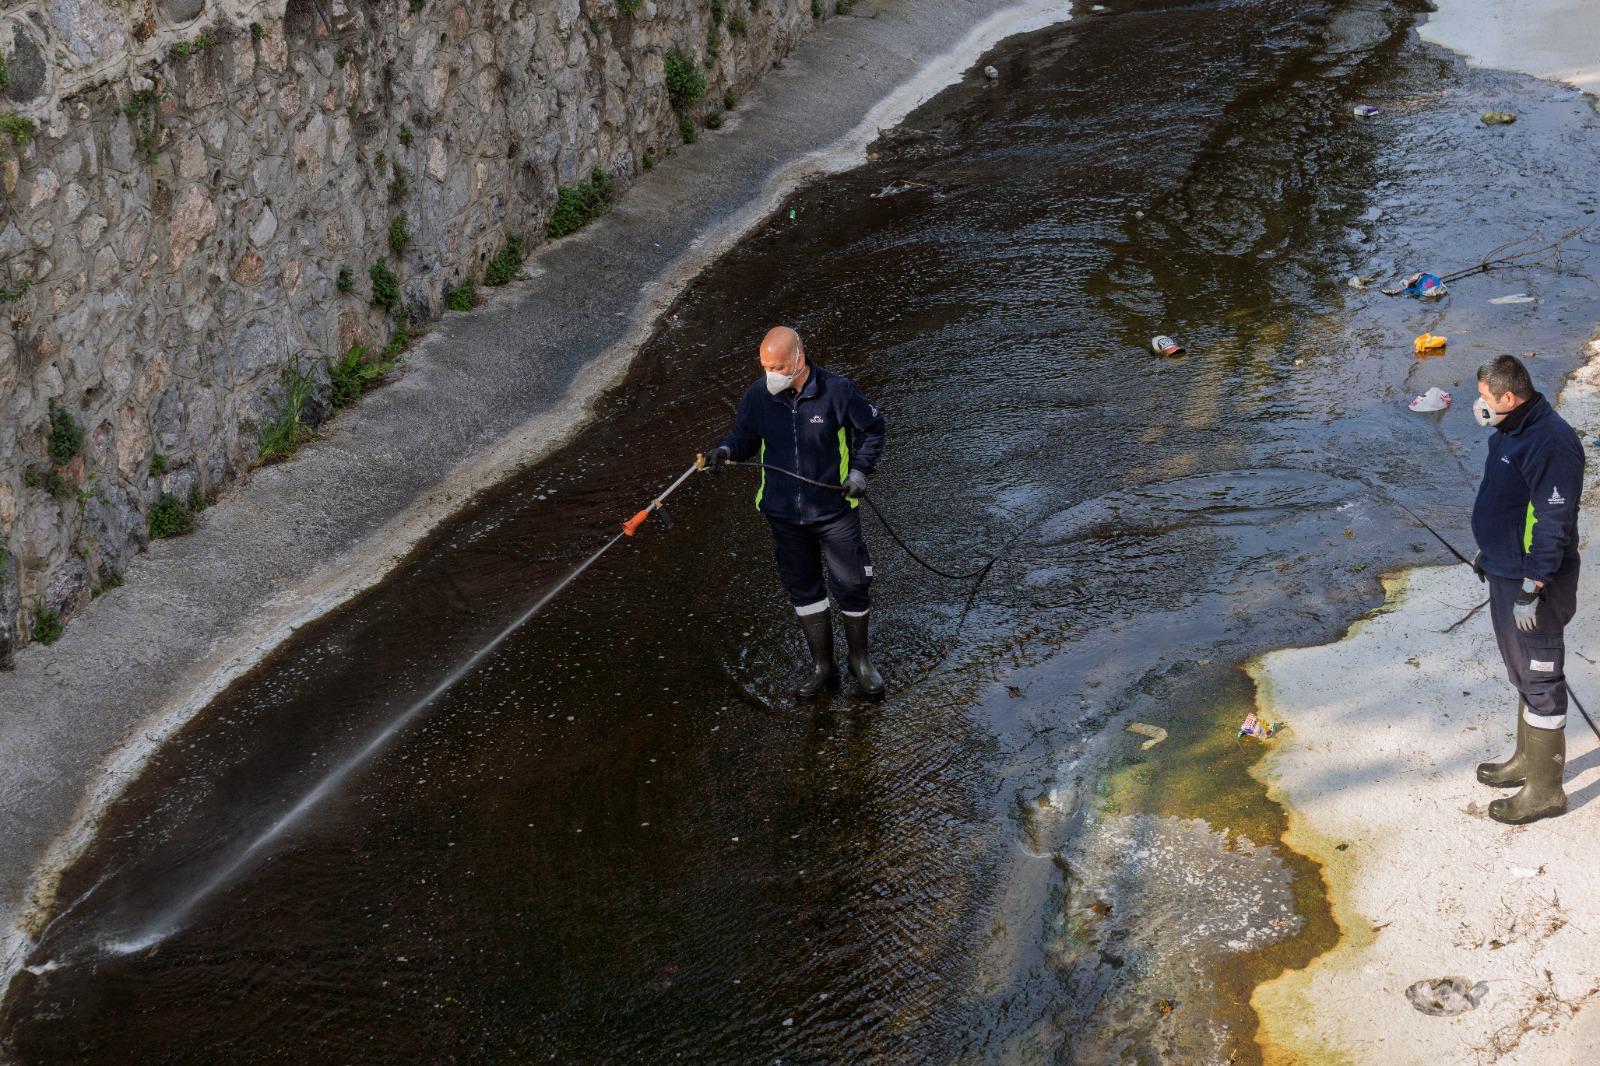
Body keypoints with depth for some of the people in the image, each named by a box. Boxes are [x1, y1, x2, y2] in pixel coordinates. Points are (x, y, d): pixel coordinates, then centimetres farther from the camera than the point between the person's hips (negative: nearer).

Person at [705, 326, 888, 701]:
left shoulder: (837, 391, -14)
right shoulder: (758, 396, -7)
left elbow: (872, 428, 0)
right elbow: (745, 436, 6)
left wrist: (860, 470, -11)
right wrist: (726, 449, -17)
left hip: (835, 509, -3)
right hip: (784, 513, 3)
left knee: (851, 585, 5)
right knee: (802, 587, 12)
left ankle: (860, 660, 28)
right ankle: (822, 665, 28)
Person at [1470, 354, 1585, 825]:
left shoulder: (1551, 442, -25)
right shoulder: (1511, 432, 8)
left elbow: (1554, 522, -26)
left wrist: (1531, 587, -25)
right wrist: (1488, 553, 25)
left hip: (1533, 583, -10)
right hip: (1506, 574, 10)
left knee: (1540, 679, -1)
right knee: (1522, 673, 22)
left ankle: (1544, 790, 8)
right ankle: (1526, 760, 38)